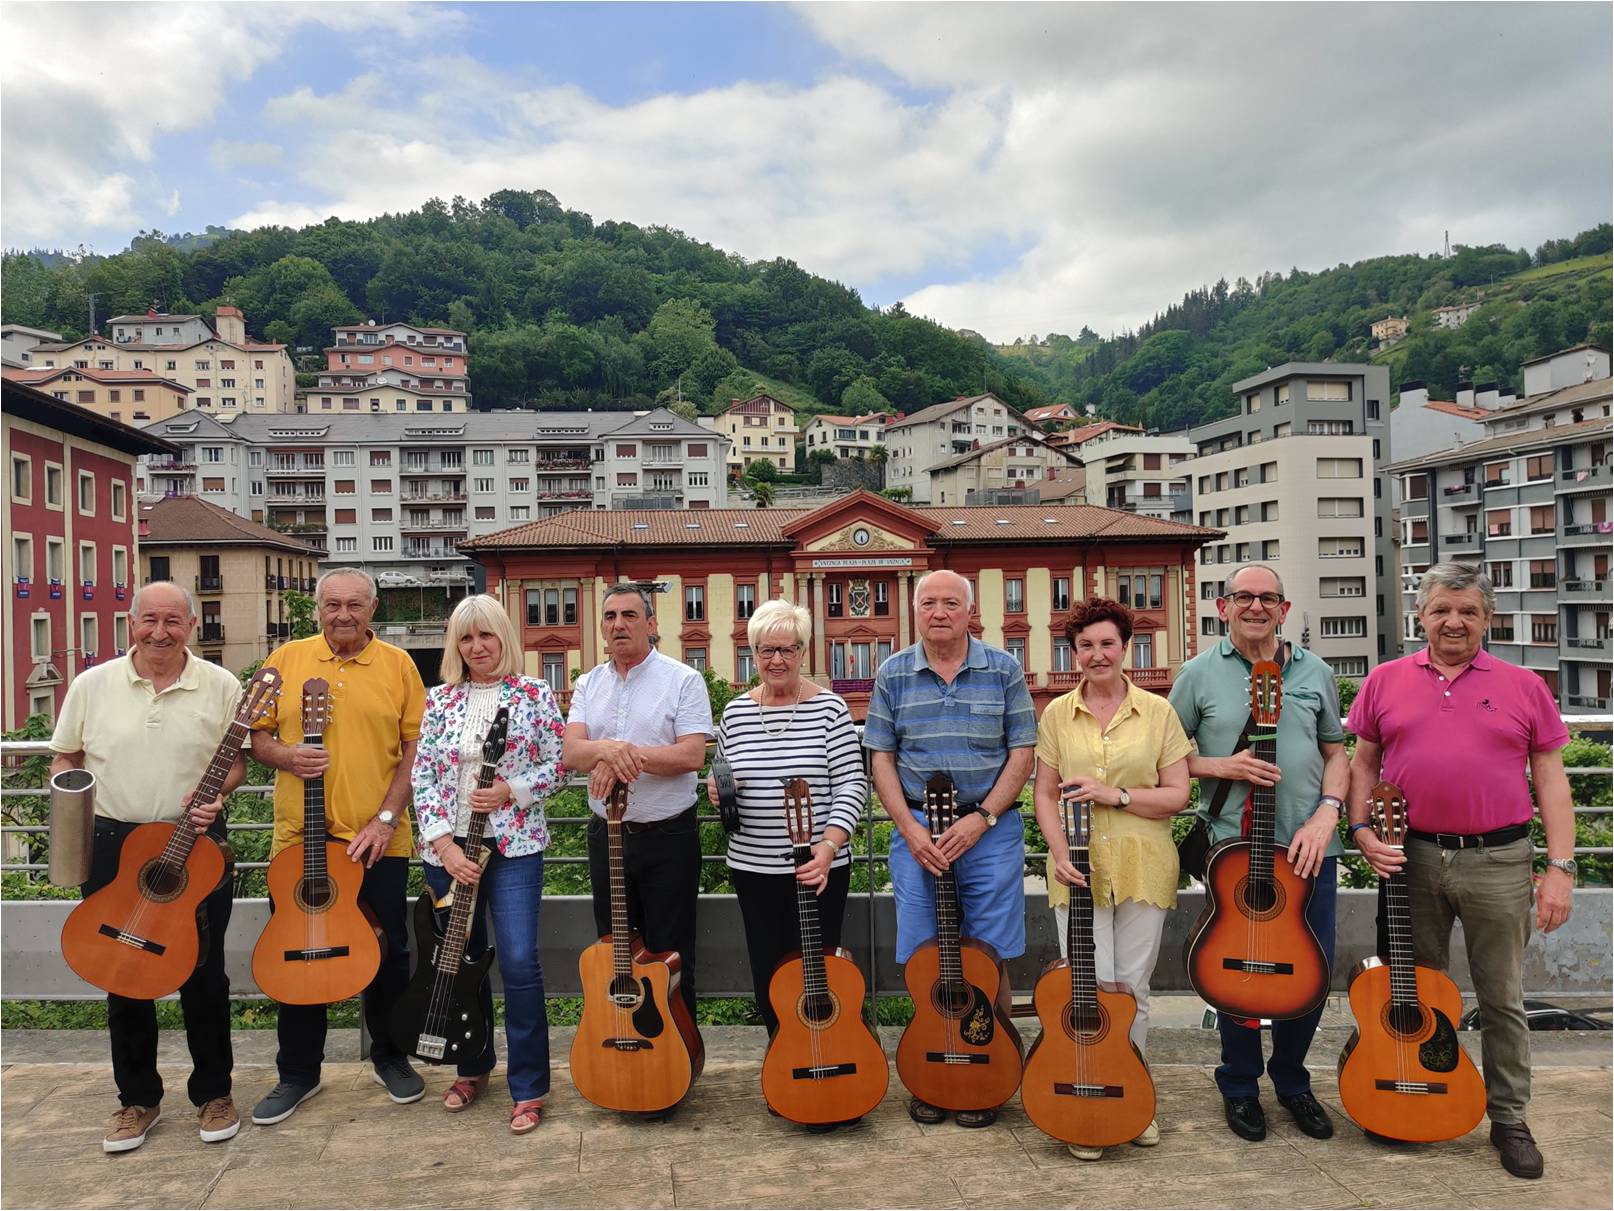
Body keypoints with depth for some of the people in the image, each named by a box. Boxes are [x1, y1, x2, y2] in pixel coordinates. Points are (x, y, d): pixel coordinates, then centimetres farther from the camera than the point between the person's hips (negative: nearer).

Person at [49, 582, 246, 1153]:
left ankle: (213, 1092, 22)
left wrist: (216, 793, -14)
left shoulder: (220, 686, -2)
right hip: (114, 845, 2)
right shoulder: (92, 685, 1)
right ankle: (138, 1099, 27)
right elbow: (65, 758, 10)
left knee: (203, 974, 5)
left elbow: (240, 759, 5)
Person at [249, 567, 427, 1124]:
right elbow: (257, 737, 9)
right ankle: (298, 1072, 27)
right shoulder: (286, 659, 5)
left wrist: (387, 818, -10)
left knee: (388, 953, 9)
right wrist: (285, 756, -14)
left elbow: (415, 748, -1)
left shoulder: (398, 664, 1)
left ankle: (390, 1056, 30)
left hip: (378, 840, -1)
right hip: (298, 835, 1)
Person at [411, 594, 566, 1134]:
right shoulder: (439, 700, 6)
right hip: (448, 849, 3)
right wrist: (444, 843, -10)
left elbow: (557, 765, 0)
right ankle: (473, 1068, 32)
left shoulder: (535, 695, 0)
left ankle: (529, 1089, 4)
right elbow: (422, 776, 1)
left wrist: (510, 791, -16)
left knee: (519, 963, -9)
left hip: (514, 846, -3)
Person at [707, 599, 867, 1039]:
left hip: (818, 869, -3)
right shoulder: (735, 711, 5)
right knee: (768, 979, 12)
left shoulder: (830, 708, -6)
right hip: (752, 867, 3)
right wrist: (716, 789, -7)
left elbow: (852, 786, -9)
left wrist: (827, 847, -21)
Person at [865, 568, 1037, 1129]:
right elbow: (881, 759, 5)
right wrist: (910, 828, -7)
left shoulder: (1004, 670, 2)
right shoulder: (893, 675, 5)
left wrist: (980, 819, -10)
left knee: (990, 956, 3)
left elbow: (1022, 753, 0)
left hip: (990, 826, -1)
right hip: (916, 829, 1)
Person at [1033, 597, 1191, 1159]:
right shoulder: (1057, 714, 5)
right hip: (1079, 866, 0)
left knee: (1131, 986, 9)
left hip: (1142, 866, 0)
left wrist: (1115, 794, -15)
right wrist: (1060, 853, -9)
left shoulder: (1157, 712, 2)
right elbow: (1045, 794, 5)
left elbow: (1178, 795, -1)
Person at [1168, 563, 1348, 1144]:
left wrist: (1326, 814, -4)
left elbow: (1336, 753, 11)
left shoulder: (1315, 673, 8)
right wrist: (1222, 767, -13)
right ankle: (1239, 1086, 26)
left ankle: (1291, 1080, 32)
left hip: (1309, 845, 3)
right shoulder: (1201, 673, 0)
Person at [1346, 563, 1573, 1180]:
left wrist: (1560, 866, -5)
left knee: (1502, 999, 9)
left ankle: (1510, 1119, 24)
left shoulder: (1523, 686, 2)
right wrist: (1361, 829, -4)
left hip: (1498, 860, -1)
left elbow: (1551, 780, 2)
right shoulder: (1386, 681, 5)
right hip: (1409, 856, 1)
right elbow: (1364, 763, 10)